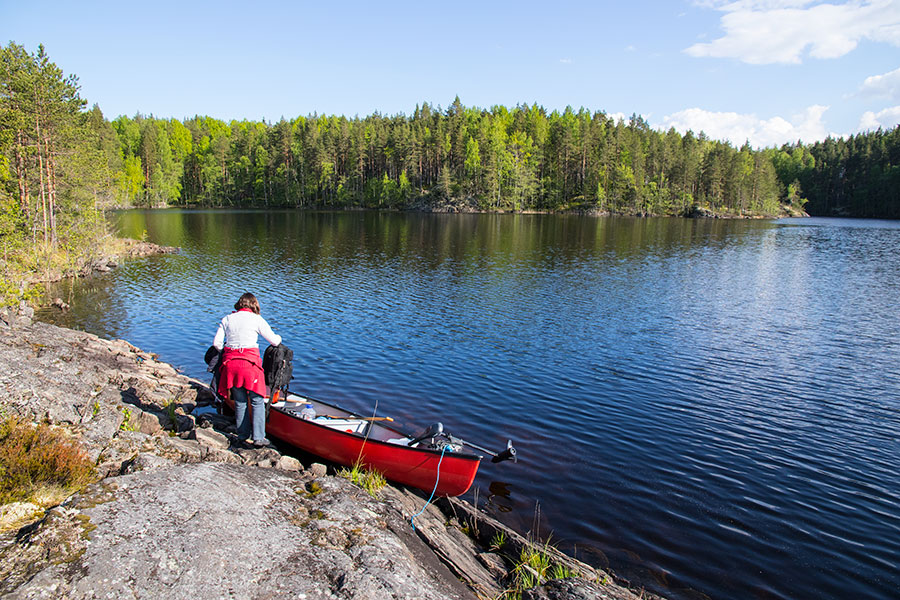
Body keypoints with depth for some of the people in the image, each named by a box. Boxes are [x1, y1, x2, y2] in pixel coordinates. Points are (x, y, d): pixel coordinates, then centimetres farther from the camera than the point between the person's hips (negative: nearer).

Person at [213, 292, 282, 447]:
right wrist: (279, 337, 25)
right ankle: (258, 438, 3)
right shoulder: (256, 319, 0)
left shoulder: (227, 319, 10)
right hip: (249, 362, -4)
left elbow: (216, 343, 6)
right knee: (257, 401, 5)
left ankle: (243, 436, 24)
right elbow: (274, 341, 2)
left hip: (230, 363, 4)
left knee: (240, 402, 15)